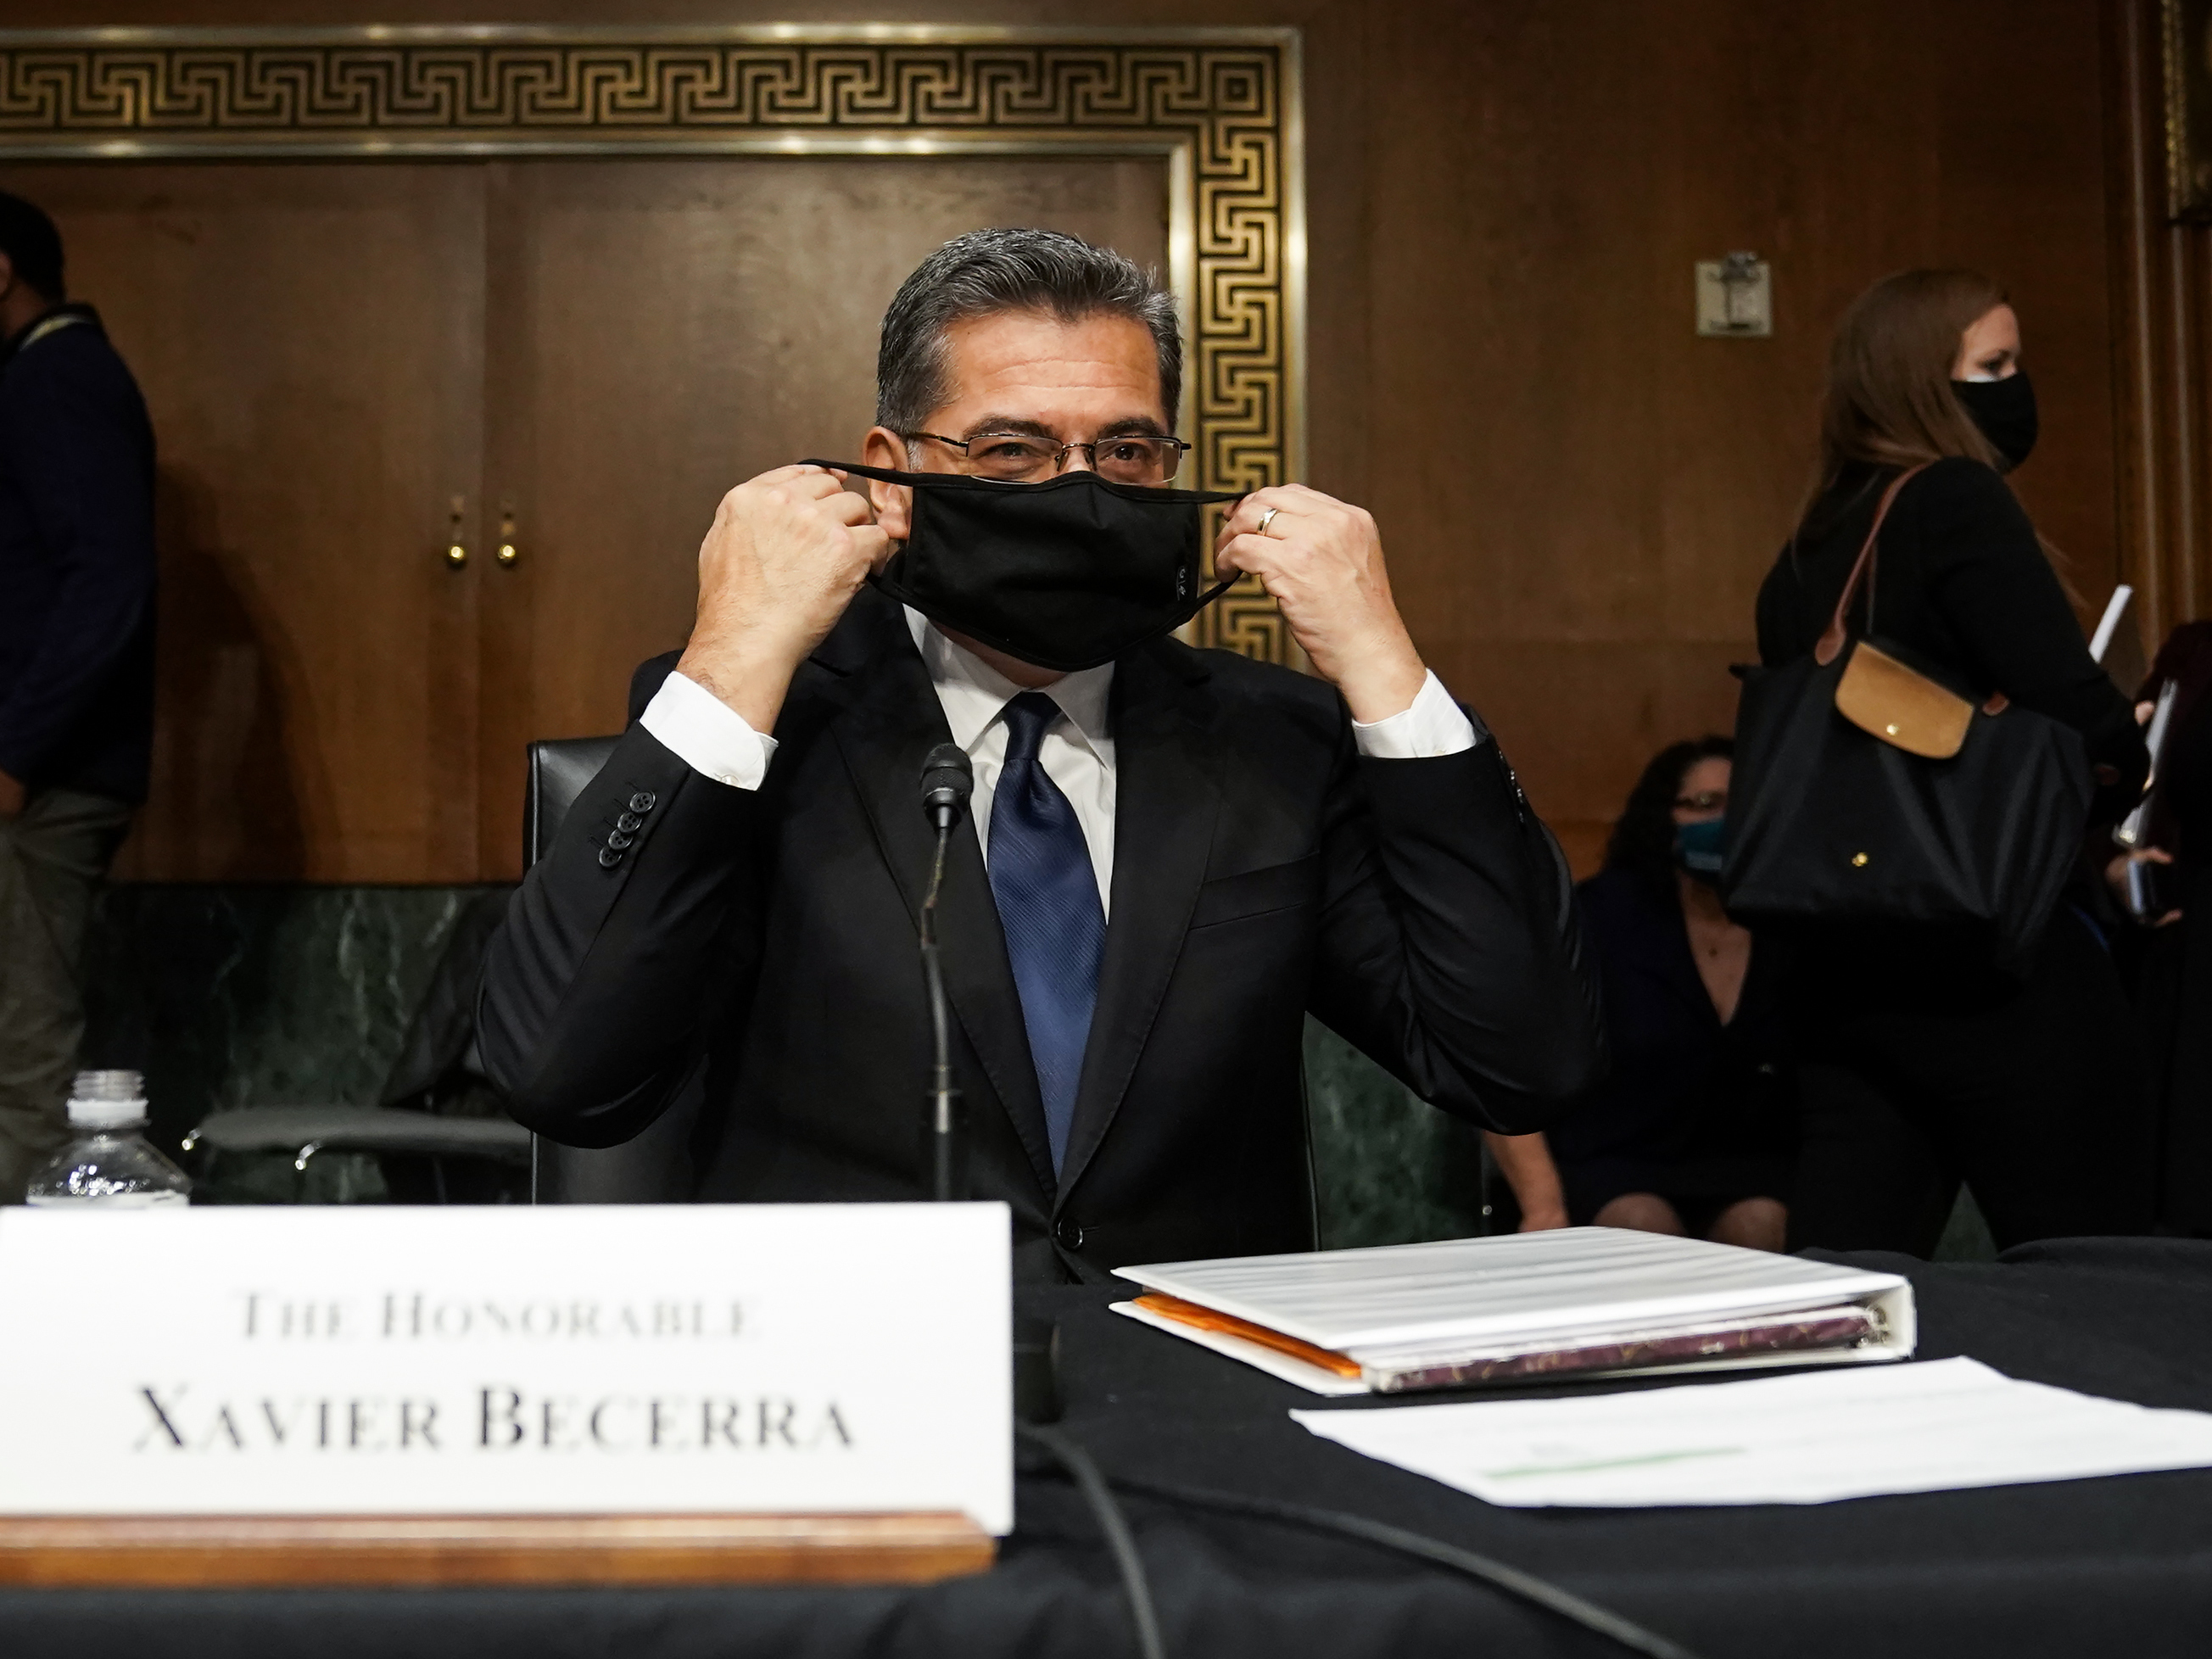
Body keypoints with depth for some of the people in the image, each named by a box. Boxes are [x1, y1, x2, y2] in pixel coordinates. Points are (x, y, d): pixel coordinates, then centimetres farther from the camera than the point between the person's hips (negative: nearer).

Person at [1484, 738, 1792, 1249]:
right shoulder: (1603, 914, -2)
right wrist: (1544, 1203, -18)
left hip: (1750, 1166, 2)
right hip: (1610, 1166, -2)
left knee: (1764, 1226, -31)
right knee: (1646, 1229, -34)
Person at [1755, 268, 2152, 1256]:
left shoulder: (1805, 555, 15)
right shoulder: (1957, 500, -7)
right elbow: (2082, 722, -18)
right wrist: (2121, 771, 5)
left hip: (1838, 964, 7)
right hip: (1995, 953, -7)